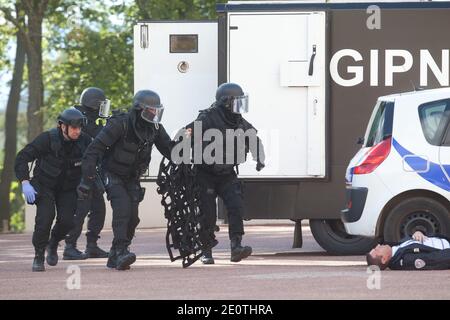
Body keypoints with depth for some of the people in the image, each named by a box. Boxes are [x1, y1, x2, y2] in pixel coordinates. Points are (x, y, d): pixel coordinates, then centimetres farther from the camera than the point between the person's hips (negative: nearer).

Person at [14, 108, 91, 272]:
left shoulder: (84, 142, -14)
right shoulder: (47, 139, -22)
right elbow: (22, 158, -20)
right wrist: (25, 183, -30)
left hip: (68, 187, 3)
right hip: (44, 184, -3)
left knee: (67, 220, -14)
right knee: (45, 217, -23)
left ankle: (53, 244, 19)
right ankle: (38, 256, -6)